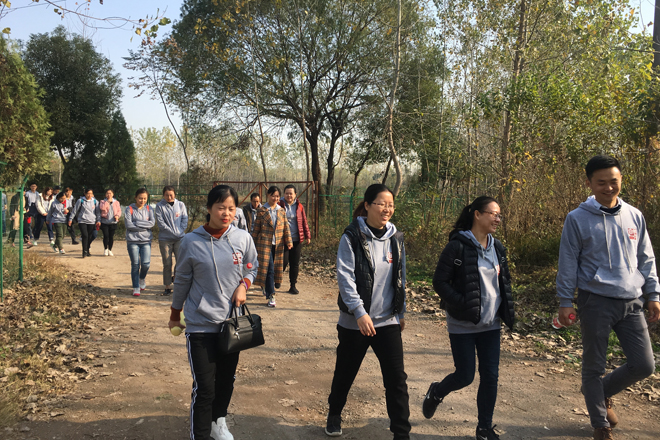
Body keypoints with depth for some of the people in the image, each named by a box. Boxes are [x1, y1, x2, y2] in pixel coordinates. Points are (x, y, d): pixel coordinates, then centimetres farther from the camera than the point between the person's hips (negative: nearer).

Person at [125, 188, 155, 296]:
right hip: (132, 241, -1)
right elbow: (128, 224, -10)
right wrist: (145, 226, -8)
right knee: (135, 265, 1)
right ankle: (136, 288, 12)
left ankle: (142, 278, 23)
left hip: (146, 240, 2)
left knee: (146, 263, -8)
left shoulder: (149, 209, 9)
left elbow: (152, 222, -5)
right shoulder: (129, 209, 1)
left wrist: (137, 223, -12)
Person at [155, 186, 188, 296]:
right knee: (167, 264, 3)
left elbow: (185, 219, 6)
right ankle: (168, 287, 13)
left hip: (180, 238, 1)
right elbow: (160, 222, -6)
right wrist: (173, 232, -12)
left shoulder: (180, 205, 8)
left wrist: (180, 231, -9)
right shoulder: (160, 206, 1)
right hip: (165, 239, -1)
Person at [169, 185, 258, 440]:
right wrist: (175, 316, 10)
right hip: (200, 324, -3)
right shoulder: (191, 242, -10)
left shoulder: (243, 238, -5)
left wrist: (243, 285, -10)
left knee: (226, 380, 16)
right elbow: (182, 281, 1)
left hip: (232, 321, 3)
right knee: (204, 387, -3)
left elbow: (252, 268, 10)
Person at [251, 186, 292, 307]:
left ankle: (266, 288, 36)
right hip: (265, 244, -4)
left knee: (277, 268, 10)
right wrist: (253, 244, 4)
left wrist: (289, 240, -5)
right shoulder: (262, 211, 0)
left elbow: (286, 227, 8)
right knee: (268, 269, -9)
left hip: (278, 245, 4)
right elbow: (256, 228, 4)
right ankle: (271, 296, -6)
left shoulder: (281, 211, 10)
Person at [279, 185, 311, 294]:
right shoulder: (280, 205, -3)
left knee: (295, 264, 7)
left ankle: (293, 286, 19)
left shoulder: (299, 206, 8)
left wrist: (307, 235, 11)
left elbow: (304, 222, 14)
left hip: (297, 240, 3)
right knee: (284, 262, -6)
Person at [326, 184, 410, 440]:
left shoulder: (396, 238, 4)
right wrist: (360, 312, -25)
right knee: (345, 373, 15)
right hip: (354, 322, -3)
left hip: (388, 322, 3)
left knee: (396, 379, -1)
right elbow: (345, 276, -18)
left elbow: (400, 279, 12)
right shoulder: (352, 237, -11)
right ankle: (334, 414, 41)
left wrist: (402, 313, 15)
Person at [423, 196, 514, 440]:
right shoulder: (458, 246, -15)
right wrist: (464, 306, -21)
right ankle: (435, 393, 34)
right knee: (465, 376, 2)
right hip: (463, 326, -6)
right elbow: (440, 281, -15)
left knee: (490, 376, 6)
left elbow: (504, 282, 17)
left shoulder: (497, 247, 6)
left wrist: (506, 311, 6)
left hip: (490, 325, 6)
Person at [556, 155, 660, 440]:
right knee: (594, 366, 6)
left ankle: (603, 391, 33)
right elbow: (568, 264, -4)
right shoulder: (577, 219, -5)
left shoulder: (634, 216, 8)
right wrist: (565, 302, -6)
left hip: (631, 303, 4)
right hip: (596, 303, -4)